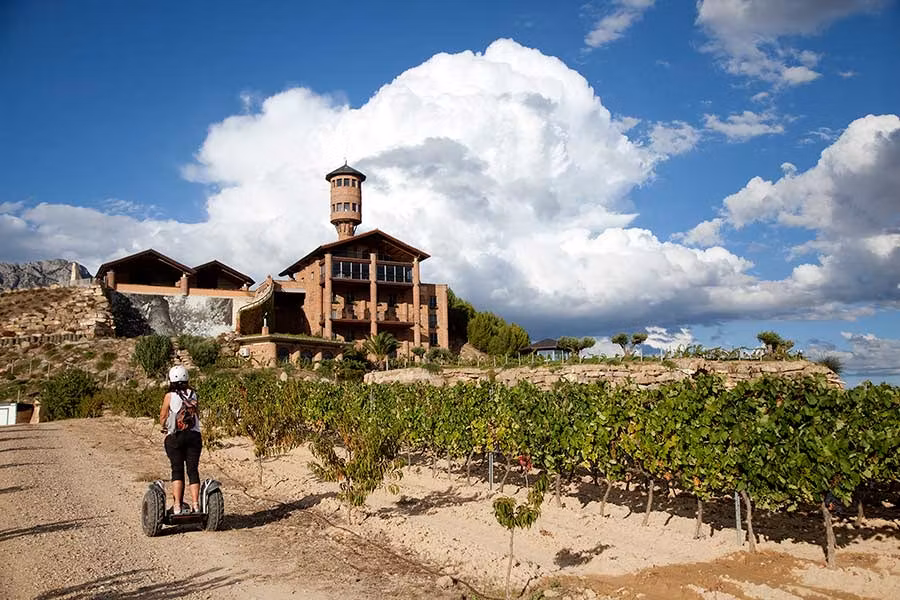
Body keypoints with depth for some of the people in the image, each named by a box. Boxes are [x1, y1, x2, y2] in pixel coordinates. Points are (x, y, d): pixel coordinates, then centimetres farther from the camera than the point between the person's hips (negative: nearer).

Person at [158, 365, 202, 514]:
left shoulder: (169, 396, -5)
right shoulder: (193, 394, 2)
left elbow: (163, 417, 4)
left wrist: (164, 427, 26)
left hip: (175, 437, -2)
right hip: (194, 435, 2)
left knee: (177, 470, 4)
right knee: (193, 470, 5)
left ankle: (177, 506, -1)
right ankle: (195, 505, 1)